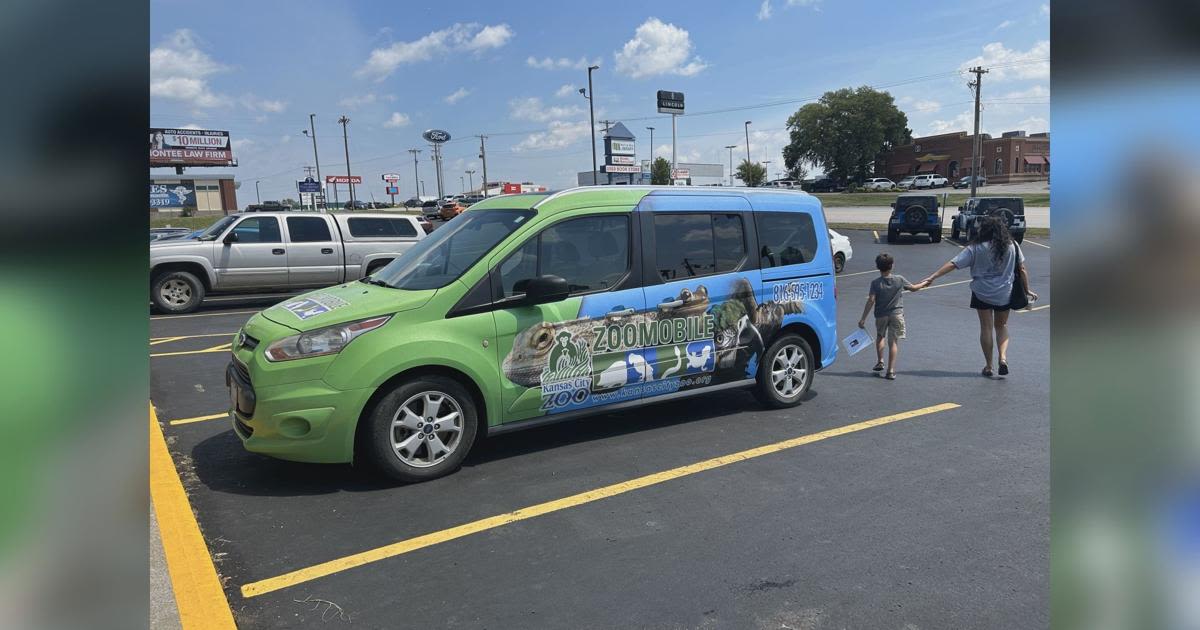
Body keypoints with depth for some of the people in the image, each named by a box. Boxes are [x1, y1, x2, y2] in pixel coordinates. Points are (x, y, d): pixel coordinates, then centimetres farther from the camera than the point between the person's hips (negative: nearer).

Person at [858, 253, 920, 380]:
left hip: (881, 315, 0)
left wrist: (863, 318, -13)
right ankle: (891, 371, -2)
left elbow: (871, 301, -15)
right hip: (896, 314, 0)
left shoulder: (875, 283, -10)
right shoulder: (900, 280, -5)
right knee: (893, 342, 2)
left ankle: (880, 362, 21)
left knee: (880, 337, 26)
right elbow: (913, 288, 11)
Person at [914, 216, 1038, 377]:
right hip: (1005, 294, 2)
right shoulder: (1012, 246, -2)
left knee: (986, 328, 7)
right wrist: (1027, 290, 14)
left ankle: (988, 366, 12)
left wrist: (931, 277, -16)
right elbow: (1022, 270, 3)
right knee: (1001, 326, 20)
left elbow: (953, 264, -15)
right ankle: (1003, 356, -1)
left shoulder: (976, 248, -10)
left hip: (982, 293, -2)